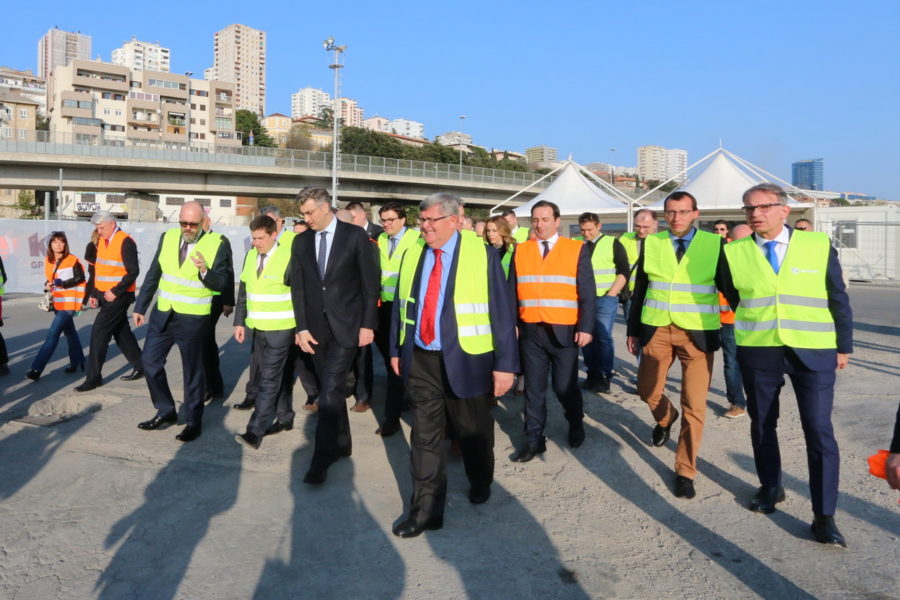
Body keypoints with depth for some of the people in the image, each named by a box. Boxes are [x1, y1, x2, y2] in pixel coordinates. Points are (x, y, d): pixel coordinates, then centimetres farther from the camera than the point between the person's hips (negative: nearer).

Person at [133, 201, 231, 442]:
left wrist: (205, 271, -33)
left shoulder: (216, 244, -12)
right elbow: (153, 274, 8)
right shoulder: (167, 237, 1)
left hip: (193, 318, -5)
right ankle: (166, 411, 29)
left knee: (192, 370, 6)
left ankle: (194, 422, 22)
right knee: (150, 362, 10)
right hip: (163, 313, 5)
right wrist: (140, 307, 10)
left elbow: (220, 283, -12)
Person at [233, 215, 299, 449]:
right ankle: (285, 418, 29)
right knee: (260, 376, 14)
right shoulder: (250, 256, 7)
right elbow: (243, 292, 14)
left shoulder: (289, 257, -13)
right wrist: (240, 322, 9)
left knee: (269, 379, -6)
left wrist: (301, 329, -11)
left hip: (280, 330, -7)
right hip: (256, 329, 8)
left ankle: (255, 431, -3)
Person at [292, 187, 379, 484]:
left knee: (330, 390, -10)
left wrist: (368, 324, -8)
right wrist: (302, 327, 0)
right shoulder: (301, 241, 8)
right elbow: (298, 287, 7)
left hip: (346, 325, -4)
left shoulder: (355, 235, -4)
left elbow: (369, 282, -4)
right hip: (317, 326, 5)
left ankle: (321, 459, -4)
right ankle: (342, 443, 29)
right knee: (331, 389, 12)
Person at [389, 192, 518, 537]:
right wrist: (396, 350, 13)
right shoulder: (412, 254, 5)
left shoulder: (481, 254, -9)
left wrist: (505, 363, -13)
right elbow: (401, 304, 12)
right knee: (425, 435, 5)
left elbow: (502, 310, -10)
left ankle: (480, 483, 43)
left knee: (473, 431, 16)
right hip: (420, 360, 3)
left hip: (466, 361, -3)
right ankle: (426, 509, 17)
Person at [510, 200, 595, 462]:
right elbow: (513, 291, 8)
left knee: (565, 385, 7)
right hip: (530, 331, 2)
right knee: (534, 387, 8)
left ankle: (576, 424, 35)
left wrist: (585, 327, -9)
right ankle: (534, 438, 19)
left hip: (564, 331, -2)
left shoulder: (577, 250, 0)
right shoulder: (520, 251, 7)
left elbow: (588, 292, -2)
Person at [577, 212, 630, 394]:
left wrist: (611, 293, -9)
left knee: (603, 338, -5)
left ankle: (605, 377, 4)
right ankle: (593, 375, 17)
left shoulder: (612, 244, 0)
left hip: (605, 298, -3)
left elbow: (624, 271, -2)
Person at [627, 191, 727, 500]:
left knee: (694, 405, 0)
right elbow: (640, 289, 8)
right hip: (656, 329, 3)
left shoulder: (714, 244, -3)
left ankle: (685, 471, 16)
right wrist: (633, 330, 8)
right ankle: (665, 419, 51)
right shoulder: (650, 243, 4)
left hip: (697, 333, -2)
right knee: (647, 391, 15)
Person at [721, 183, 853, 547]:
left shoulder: (819, 246, -2)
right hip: (758, 352, 2)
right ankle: (770, 488, 35)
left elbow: (839, 299, 4)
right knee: (762, 424, 14)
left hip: (813, 352, -1)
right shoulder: (734, 253, -1)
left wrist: (844, 346, 5)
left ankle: (824, 516, 7)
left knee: (819, 431, -3)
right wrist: (750, 322, 12)